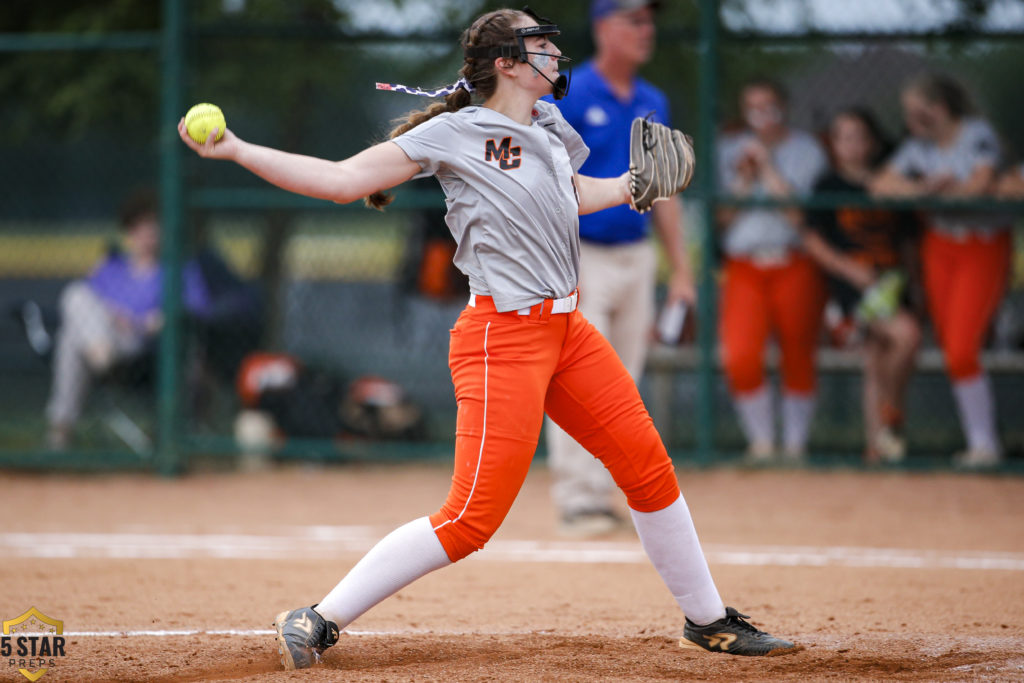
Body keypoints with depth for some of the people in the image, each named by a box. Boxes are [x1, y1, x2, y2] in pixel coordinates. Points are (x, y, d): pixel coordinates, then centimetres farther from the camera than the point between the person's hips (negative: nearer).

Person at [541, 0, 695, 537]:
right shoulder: (567, 99, -8)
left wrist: (680, 269, 12)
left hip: (637, 258, 6)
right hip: (582, 255, -6)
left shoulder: (653, 104, 12)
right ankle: (575, 499, -9)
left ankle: (599, 495, 15)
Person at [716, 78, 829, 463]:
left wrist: (767, 168, -8)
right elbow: (726, 218, 8)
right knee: (739, 356, -15)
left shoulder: (805, 150, 3)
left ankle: (795, 443, 13)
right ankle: (761, 441, -1)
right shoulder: (730, 151, 12)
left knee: (798, 357, 0)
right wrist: (743, 178, -6)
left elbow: (797, 213, -7)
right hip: (744, 268, 2)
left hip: (795, 267, -2)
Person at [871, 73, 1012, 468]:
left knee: (962, 352, -14)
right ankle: (978, 442, 9)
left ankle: (984, 443, -5)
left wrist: (934, 191, -8)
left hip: (983, 249, -5)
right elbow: (882, 185, 0)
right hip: (939, 249, 5)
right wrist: (923, 190, -16)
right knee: (953, 355, 2)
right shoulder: (919, 146, 8)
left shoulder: (978, 135, -7)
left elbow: (980, 185, -19)